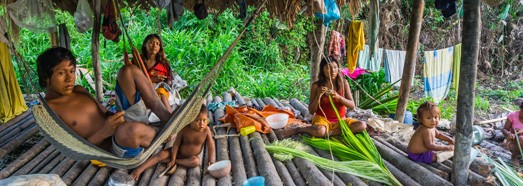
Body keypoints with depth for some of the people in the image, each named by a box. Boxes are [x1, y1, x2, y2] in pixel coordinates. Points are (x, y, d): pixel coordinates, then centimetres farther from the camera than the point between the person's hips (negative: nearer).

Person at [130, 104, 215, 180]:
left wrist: (211, 159, -18)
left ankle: (168, 161, -22)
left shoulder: (206, 130, -23)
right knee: (162, 154, -19)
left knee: (196, 161, -32)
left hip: (191, 156, 0)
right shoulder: (184, 129, -22)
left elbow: (211, 145, -12)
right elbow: (176, 144, -15)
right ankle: (139, 170, -22)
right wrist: (173, 159, -16)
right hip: (178, 152, 0)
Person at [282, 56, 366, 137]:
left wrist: (338, 97, -22)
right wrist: (318, 95, -22)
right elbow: (311, 111, -6)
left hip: (340, 120, 4)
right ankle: (298, 129, -11)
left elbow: (352, 106, -5)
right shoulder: (316, 86, -7)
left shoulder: (343, 83, -1)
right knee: (319, 131, -39)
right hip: (322, 119, -4)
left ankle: (328, 132, -20)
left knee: (362, 125, -22)